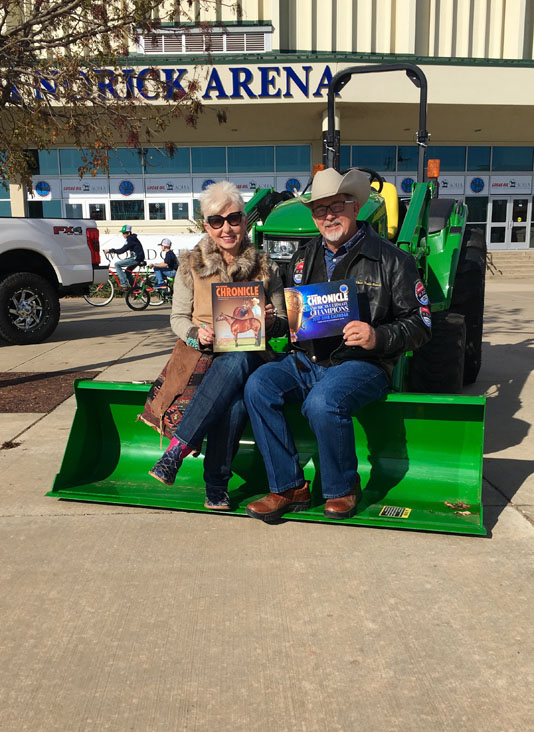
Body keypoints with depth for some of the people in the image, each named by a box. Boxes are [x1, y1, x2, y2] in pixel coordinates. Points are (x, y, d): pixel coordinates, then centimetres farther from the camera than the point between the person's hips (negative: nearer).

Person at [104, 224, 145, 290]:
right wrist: (113, 251, 12)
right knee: (127, 272, 22)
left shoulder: (130, 239, -14)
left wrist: (110, 250, -17)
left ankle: (124, 284, -13)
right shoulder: (131, 238, 17)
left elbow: (122, 250, -20)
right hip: (137, 258, 10)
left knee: (117, 264, -10)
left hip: (136, 259, -10)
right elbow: (124, 249, 23)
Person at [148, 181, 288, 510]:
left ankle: (178, 449, -37)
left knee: (234, 364, -39)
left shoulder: (265, 268, 11)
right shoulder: (191, 265, 10)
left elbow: (283, 324, 14)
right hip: (202, 355, 0)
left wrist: (272, 321, -12)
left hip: (250, 356, 1)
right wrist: (196, 335, -13)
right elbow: (178, 317, 11)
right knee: (235, 397, -36)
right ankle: (217, 484, -29)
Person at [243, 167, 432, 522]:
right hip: (306, 360, 5)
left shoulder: (391, 260, 1)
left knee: (323, 402, -34)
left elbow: (419, 323, -2)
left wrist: (378, 337, -20)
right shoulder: (304, 258, 17)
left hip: (361, 363, -5)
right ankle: (289, 487, -10)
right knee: (258, 385, -20)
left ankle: (343, 489, -6)